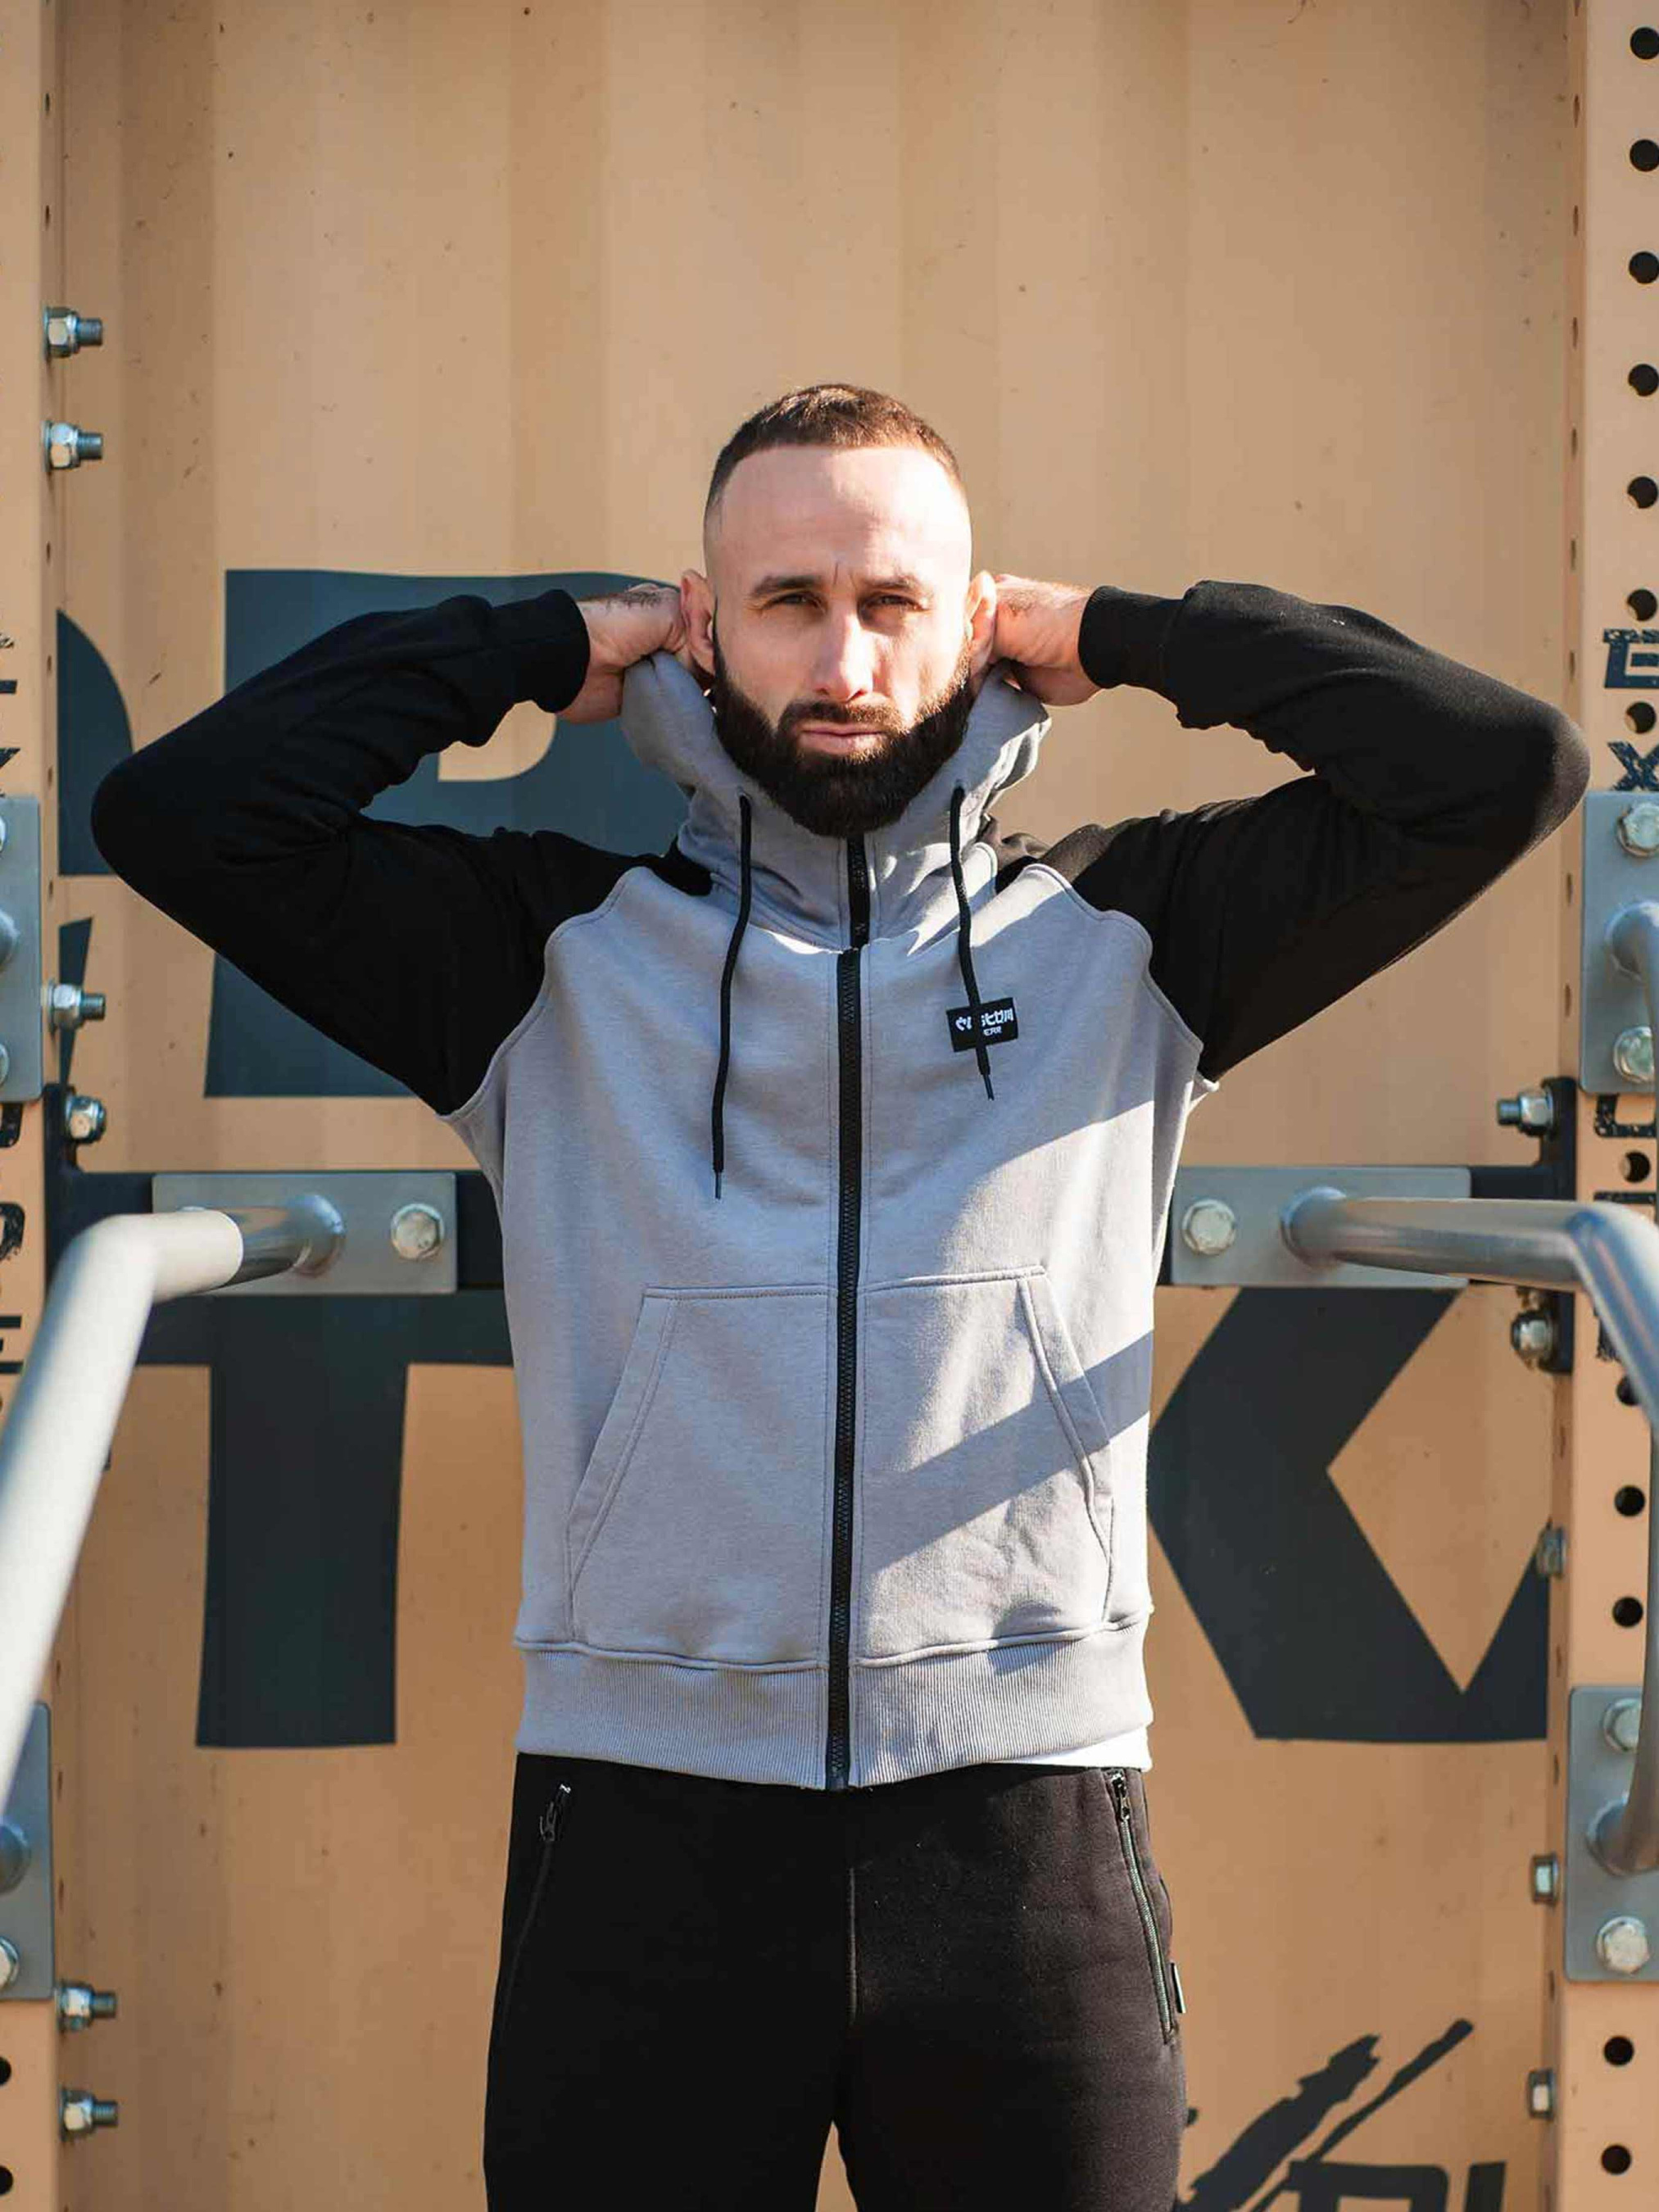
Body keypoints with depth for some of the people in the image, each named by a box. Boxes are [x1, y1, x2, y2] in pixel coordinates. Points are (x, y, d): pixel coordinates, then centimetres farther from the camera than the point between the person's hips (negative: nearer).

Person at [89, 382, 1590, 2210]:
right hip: (644, 1825, 0)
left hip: (1028, 1830, 0)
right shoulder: (559, 954, 9)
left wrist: (1119, 638, 8)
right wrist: (542, 648, 6)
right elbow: (176, 811, 1)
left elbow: (1510, 768, 4)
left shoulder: (1121, 934, 10)